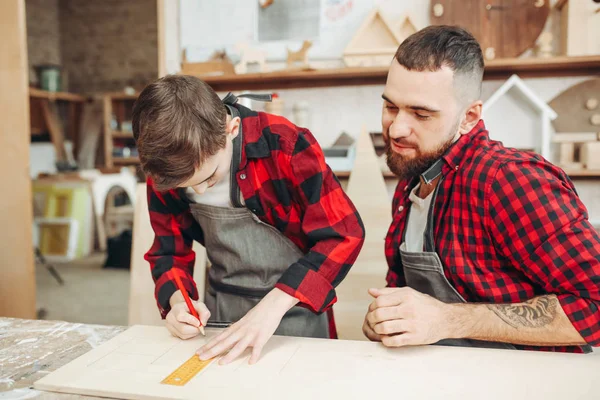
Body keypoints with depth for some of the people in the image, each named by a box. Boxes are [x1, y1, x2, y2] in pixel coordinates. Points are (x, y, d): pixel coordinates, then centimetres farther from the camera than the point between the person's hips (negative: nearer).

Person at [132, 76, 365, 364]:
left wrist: (274, 303, -27)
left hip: (294, 305, -3)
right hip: (221, 309, 3)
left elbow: (344, 233, -21)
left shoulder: (284, 145, -21)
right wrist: (178, 301, -15)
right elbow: (169, 251, 5)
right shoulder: (163, 172, -7)